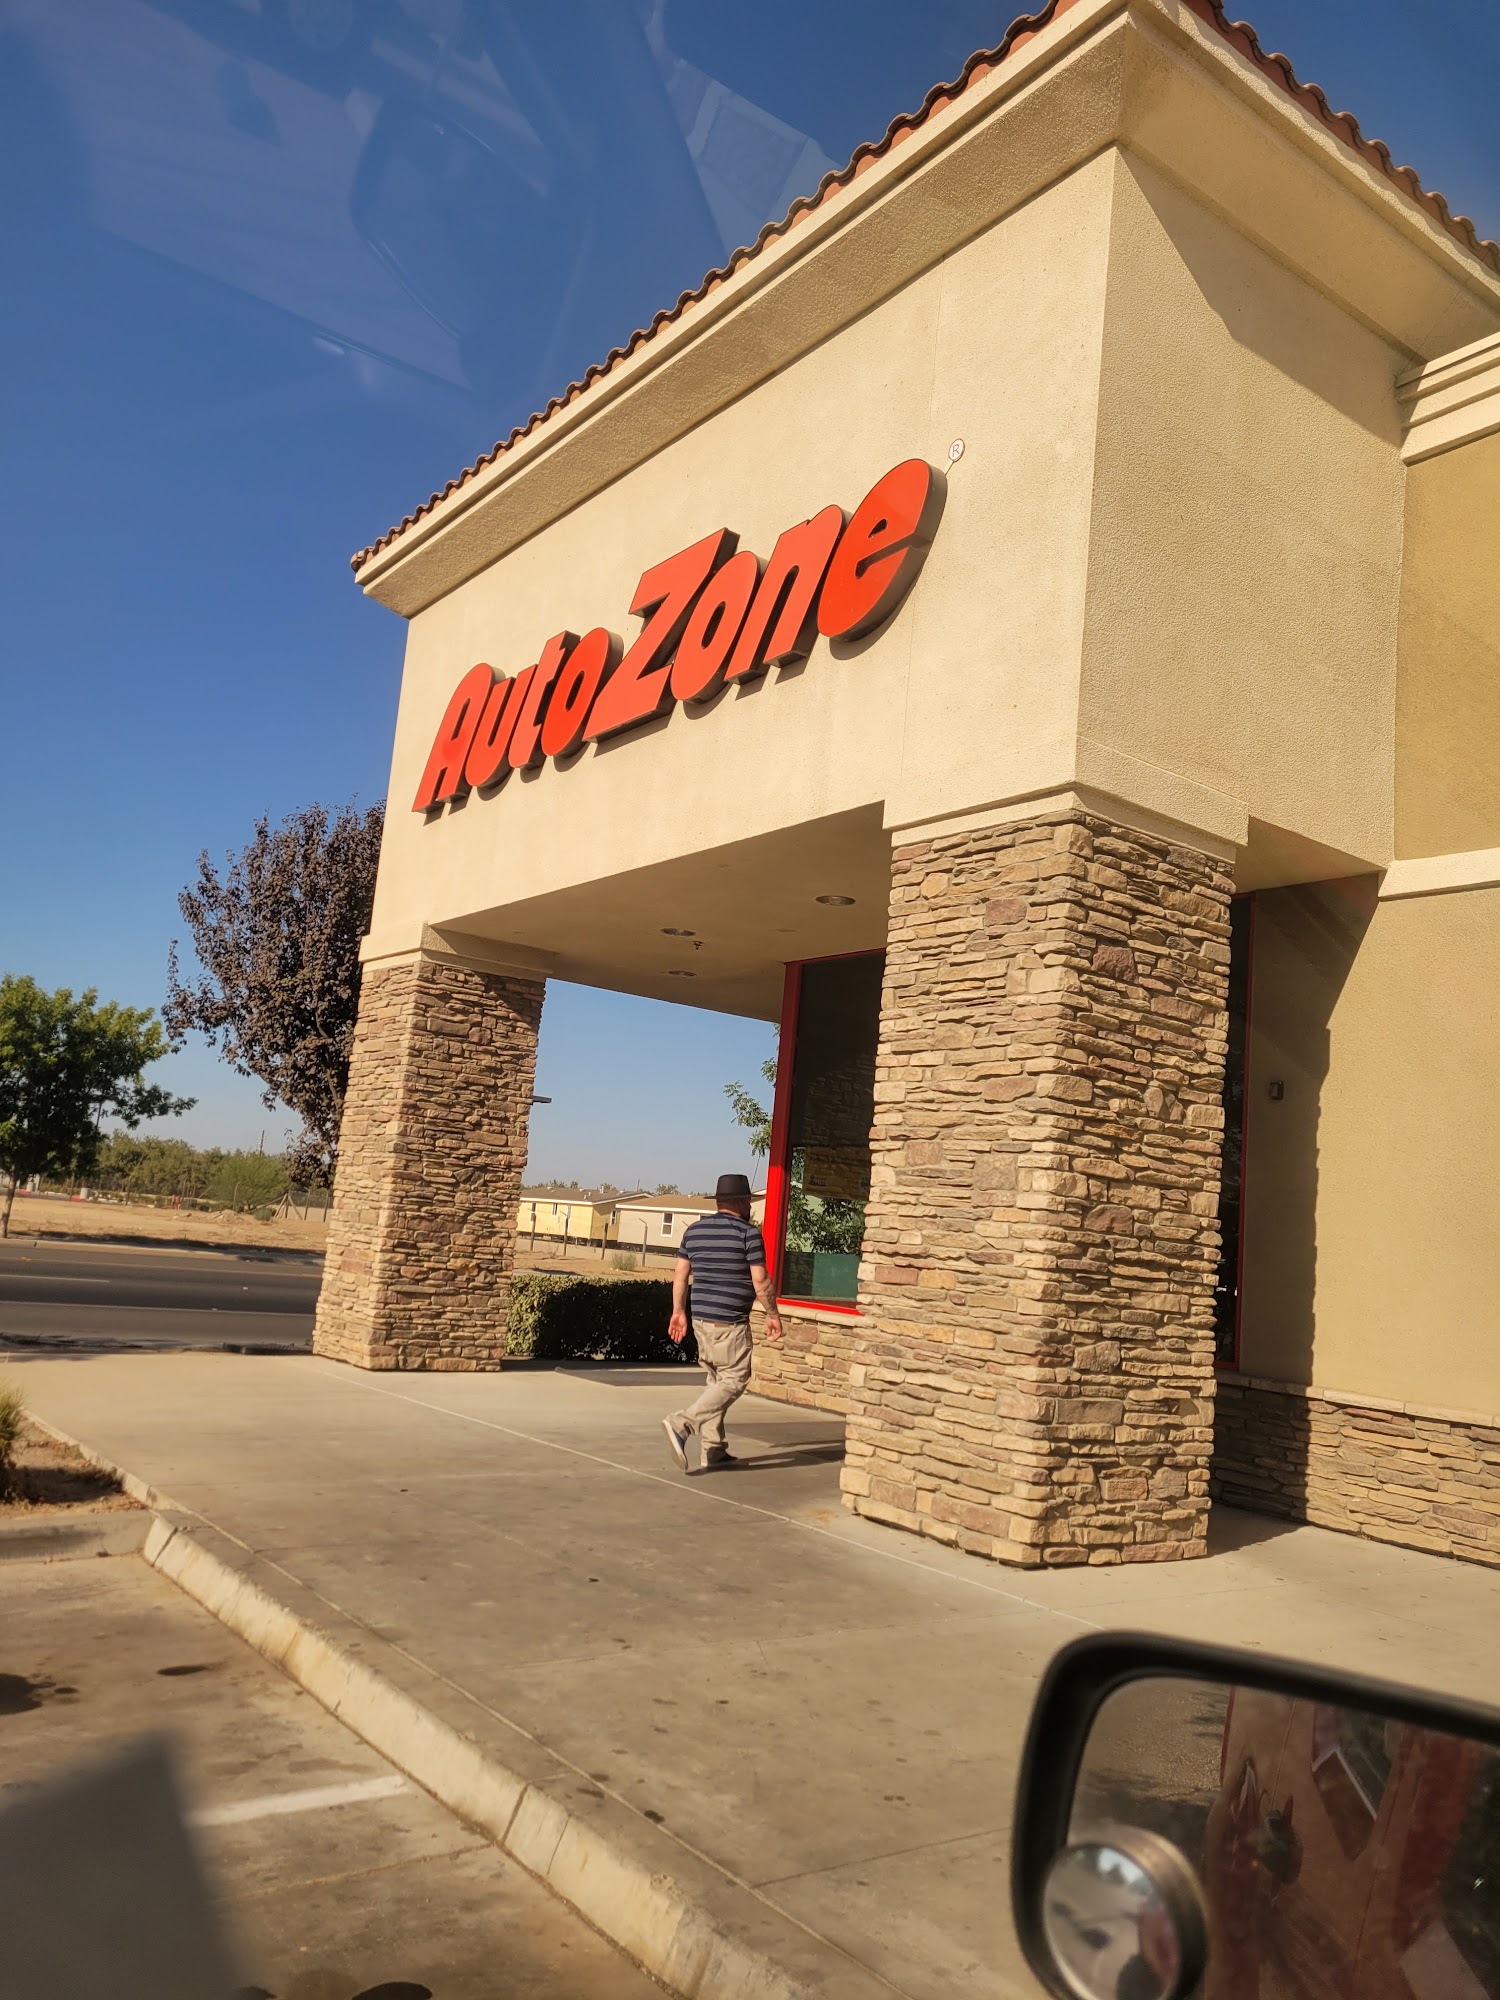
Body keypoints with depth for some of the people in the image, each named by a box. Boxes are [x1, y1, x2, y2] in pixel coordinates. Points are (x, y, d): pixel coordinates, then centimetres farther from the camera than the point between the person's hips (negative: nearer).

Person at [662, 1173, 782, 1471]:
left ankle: (713, 1449, 16)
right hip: (730, 1322, -8)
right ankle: (681, 1424, -16)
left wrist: (678, 1310, 19)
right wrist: (773, 1314, 1)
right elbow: (760, 1280, -11)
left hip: (700, 1316, 8)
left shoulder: (694, 1229, 10)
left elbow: (680, 1273, 12)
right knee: (734, 1381, -3)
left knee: (717, 1379, 16)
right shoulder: (748, 1233, -9)